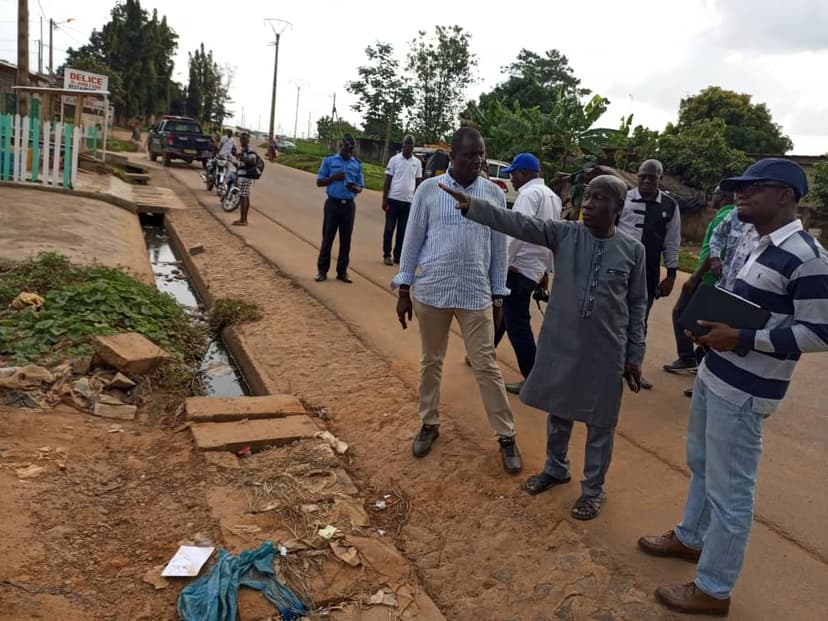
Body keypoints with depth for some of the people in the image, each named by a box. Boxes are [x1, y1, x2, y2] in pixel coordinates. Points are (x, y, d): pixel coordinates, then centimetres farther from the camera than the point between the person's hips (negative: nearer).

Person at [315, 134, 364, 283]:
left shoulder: (357, 164, 8)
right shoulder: (329, 160, 2)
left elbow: (360, 187, 10)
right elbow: (319, 182, 3)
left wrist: (354, 188, -14)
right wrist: (334, 177, -14)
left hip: (349, 205, 2)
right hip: (333, 203, -2)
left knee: (346, 239, 5)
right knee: (327, 238, 1)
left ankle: (342, 271, 14)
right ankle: (322, 270, 10)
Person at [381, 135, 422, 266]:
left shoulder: (417, 163, 6)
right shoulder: (394, 160, -1)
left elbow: (418, 182, 10)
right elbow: (387, 181, 0)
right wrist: (384, 199, -6)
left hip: (408, 201, 2)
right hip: (393, 199, -2)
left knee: (403, 230, 7)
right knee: (389, 228, 2)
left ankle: (398, 255, 15)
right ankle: (387, 255, 10)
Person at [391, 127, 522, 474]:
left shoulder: (494, 194, 1)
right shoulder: (429, 189, -2)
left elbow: (499, 248, 7)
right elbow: (413, 240, 2)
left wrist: (498, 295, 8)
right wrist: (404, 288, 2)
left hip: (476, 294, 0)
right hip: (431, 291, 0)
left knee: (486, 366, 4)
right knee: (431, 362, 13)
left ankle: (506, 436, 15)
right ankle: (429, 423, 32)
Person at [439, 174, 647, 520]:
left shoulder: (632, 250, -6)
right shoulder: (564, 234, -6)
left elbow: (637, 305, 2)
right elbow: (518, 223, -19)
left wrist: (635, 354, 3)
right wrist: (471, 205, -32)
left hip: (606, 351, -1)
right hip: (561, 343, 2)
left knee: (600, 422, 11)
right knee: (559, 411, 19)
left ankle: (593, 489, 31)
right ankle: (556, 468, 44)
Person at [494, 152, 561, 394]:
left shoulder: (530, 193, -13)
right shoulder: (552, 196, 16)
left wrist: (506, 261, -18)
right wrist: (546, 269, 24)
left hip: (520, 268, -10)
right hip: (535, 268, 10)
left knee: (516, 323, -4)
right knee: (503, 313, 21)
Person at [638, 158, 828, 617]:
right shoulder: (763, 247, 10)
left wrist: (742, 339, -23)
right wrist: (714, 326, 3)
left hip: (743, 393, -10)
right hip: (715, 376, 10)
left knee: (729, 491, 3)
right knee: (701, 464, 25)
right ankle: (690, 538, 46)